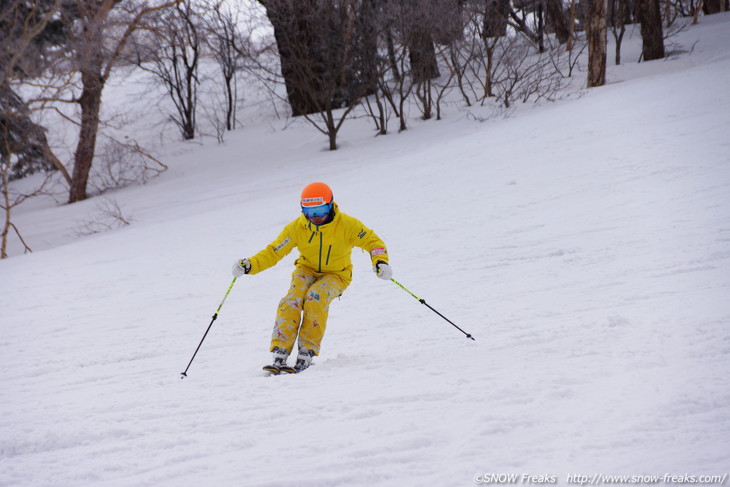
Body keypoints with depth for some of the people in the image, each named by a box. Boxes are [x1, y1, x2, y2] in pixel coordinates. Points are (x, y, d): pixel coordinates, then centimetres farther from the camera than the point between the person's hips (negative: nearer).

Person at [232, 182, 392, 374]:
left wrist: (380, 262, -29)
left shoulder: (346, 225, -16)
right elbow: (273, 252, -10)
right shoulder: (297, 228, -11)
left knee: (316, 297, -34)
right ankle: (280, 356, -27)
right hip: (307, 271, 2)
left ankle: (306, 354, -29)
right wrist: (249, 266, -27)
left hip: (336, 275, -2)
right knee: (292, 301, -28)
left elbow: (373, 241, -9)